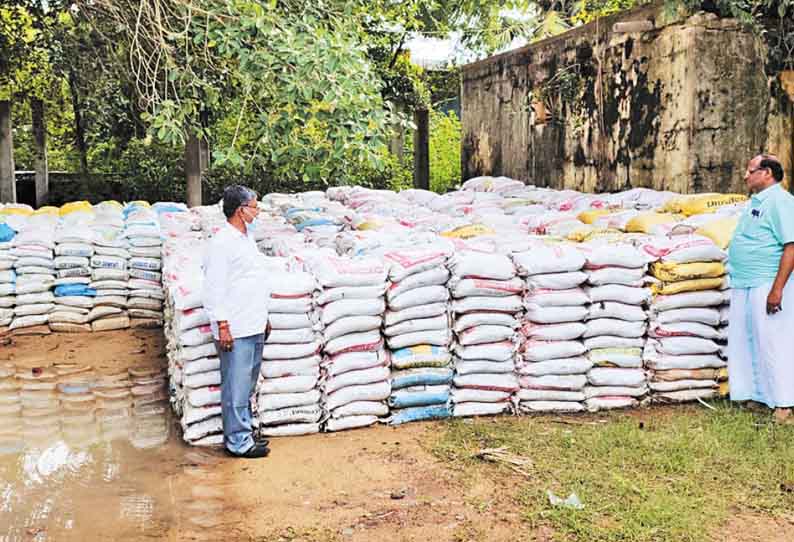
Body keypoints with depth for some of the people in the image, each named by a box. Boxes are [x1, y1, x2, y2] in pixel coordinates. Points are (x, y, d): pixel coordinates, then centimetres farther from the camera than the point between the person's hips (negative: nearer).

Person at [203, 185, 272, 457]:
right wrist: (222, 326, -18)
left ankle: (243, 433, 26)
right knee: (236, 388, -2)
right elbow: (214, 288, -16)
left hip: (254, 327, 9)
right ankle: (238, 442, 6)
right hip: (235, 331, -9)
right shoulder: (222, 243, -14)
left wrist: (264, 317, 22)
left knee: (246, 386, 16)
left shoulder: (247, 238, 15)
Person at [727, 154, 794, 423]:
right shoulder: (754, 202, 17)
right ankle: (755, 396, 24)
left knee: (771, 344, -4)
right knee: (744, 343, 13)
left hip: (766, 286, -9)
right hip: (743, 285, 9)